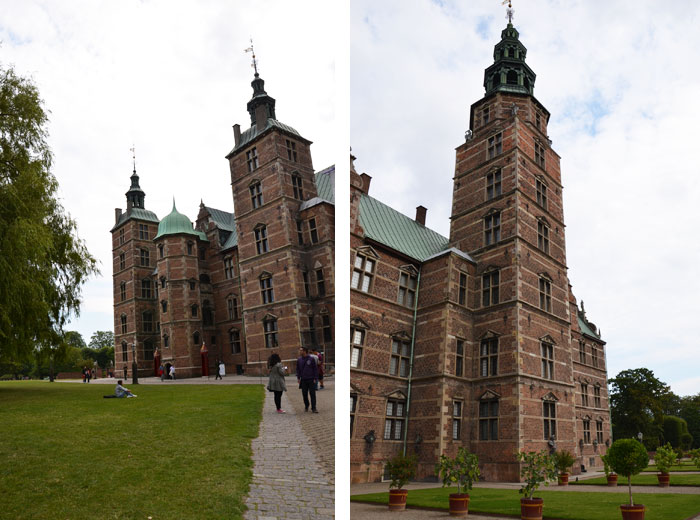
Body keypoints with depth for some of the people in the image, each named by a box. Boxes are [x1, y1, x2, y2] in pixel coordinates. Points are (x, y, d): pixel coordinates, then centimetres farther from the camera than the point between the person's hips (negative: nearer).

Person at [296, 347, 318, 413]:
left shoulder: (311, 359, -4)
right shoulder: (299, 360, 5)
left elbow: (315, 369, -1)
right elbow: (298, 369, 13)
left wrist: (315, 378, -6)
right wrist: (298, 377, 2)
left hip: (311, 380, -3)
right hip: (303, 380, 3)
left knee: (312, 394, -4)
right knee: (304, 394, 7)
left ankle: (313, 408, 1)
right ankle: (306, 406, 26)